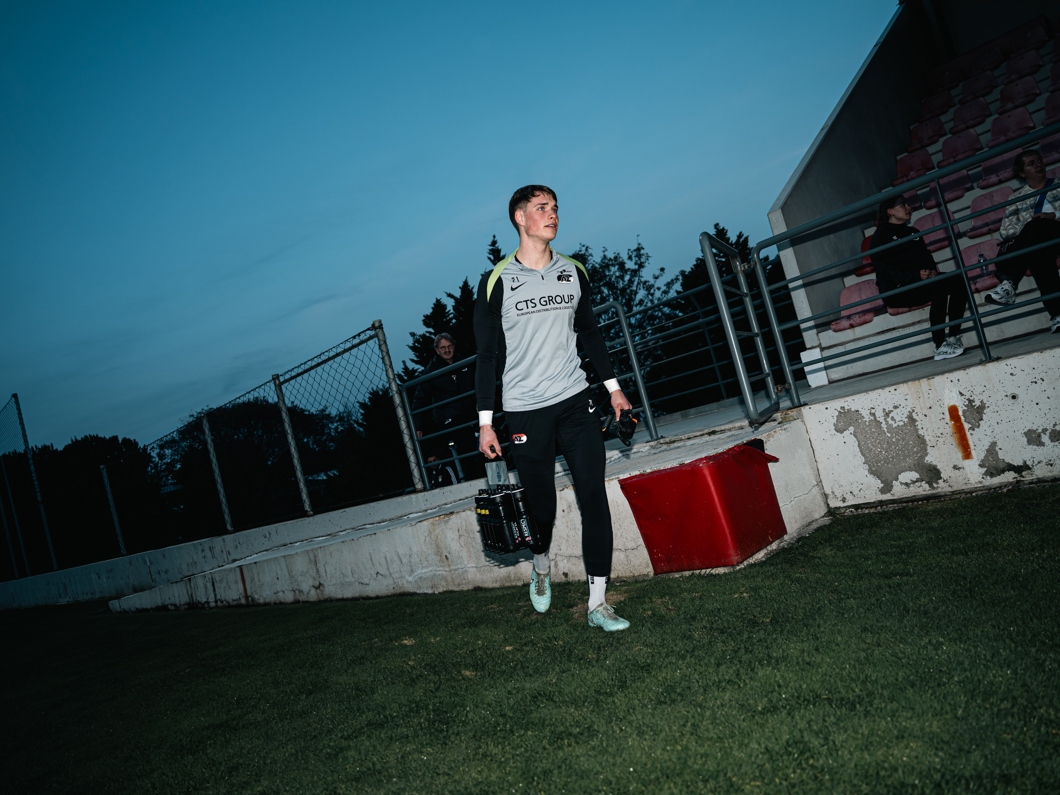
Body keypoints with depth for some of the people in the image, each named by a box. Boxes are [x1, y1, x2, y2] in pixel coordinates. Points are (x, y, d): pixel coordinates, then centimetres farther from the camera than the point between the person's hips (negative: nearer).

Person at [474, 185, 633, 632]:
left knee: (594, 498, -5)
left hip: (575, 401, 3)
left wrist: (613, 386, 17)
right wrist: (485, 421, -5)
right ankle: (541, 567, 37)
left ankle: (597, 603, 2)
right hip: (525, 411, -3)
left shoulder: (573, 272, 9)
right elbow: (488, 354, -2)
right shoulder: (497, 281, -4)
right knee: (541, 505, 4)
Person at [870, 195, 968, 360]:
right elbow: (884, 271, -12)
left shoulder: (912, 232, 23)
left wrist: (931, 270, -7)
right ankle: (940, 347, -32)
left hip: (919, 283, 8)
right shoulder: (881, 236, -2)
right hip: (895, 291, -8)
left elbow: (926, 256, 19)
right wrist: (916, 275, -24)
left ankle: (953, 337, -17)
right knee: (939, 288, -32)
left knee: (959, 283, -16)